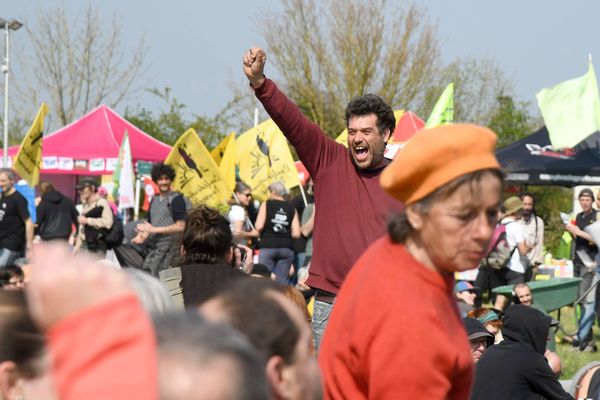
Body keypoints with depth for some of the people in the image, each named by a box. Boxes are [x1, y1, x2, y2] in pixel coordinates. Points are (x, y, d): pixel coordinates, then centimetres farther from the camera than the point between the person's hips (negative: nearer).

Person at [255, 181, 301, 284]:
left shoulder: (266, 204, 1)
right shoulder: (291, 208, 8)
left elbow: (259, 227, -9)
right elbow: (296, 234, 2)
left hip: (268, 246, -3)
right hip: (287, 247, 3)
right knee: (282, 282, 4)